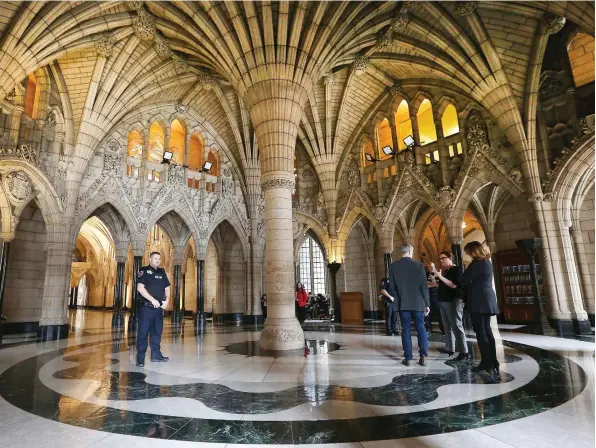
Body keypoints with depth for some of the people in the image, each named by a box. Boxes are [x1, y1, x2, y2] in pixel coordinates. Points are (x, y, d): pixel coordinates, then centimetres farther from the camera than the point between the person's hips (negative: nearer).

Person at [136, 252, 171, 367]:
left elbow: (167, 288, 17)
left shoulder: (162, 272, 13)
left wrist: (167, 300, 0)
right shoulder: (144, 271, -3)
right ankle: (140, 358, 5)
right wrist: (153, 300, -19)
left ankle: (156, 355, 21)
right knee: (143, 332, -3)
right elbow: (140, 288, -14)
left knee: (157, 332, 12)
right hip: (146, 307, -6)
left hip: (159, 308, 6)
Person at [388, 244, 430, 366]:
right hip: (418, 303, 0)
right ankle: (423, 356, 6)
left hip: (403, 304, 0)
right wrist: (427, 303, 2)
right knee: (420, 329, 11)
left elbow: (391, 288, -1)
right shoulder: (419, 265, -5)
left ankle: (408, 358, 7)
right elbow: (424, 287, -5)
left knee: (406, 330, 5)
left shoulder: (393, 266, -2)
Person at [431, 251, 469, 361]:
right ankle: (450, 348, 18)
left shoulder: (456, 269, -8)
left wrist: (439, 276, -23)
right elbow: (437, 284, 16)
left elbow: (454, 285, -19)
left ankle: (464, 352, -5)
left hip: (453, 301, -8)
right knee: (447, 326, 11)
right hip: (443, 301, 8)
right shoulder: (443, 270, 13)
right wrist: (434, 273, 4)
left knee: (457, 326, -8)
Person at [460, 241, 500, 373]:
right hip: (486, 300, 9)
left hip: (478, 301, -9)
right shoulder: (487, 262, 15)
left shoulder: (477, 263, -15)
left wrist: (461, 280, 5)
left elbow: (464, 280, -15)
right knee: (487, 330, 13)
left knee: (480, 332, -4)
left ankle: (486, 363, 0)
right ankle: (493, 362, 17)